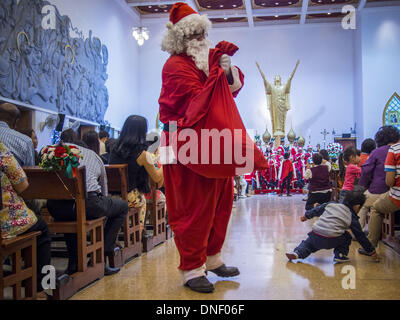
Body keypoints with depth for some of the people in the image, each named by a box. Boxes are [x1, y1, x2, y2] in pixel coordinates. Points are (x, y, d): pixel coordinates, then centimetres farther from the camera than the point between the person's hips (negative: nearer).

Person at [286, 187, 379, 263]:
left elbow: (317, 210, 25)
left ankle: (297, 253, 8)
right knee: (346, 237, 22)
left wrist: (306, 215, 41)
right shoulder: (353, 218, 8)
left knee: (308, 243, 29)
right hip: (331, 240, -3)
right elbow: (361, 237, 14)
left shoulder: (331, 204, 16)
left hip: (315, 235, 3)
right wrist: (371, 251, 25)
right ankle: (340, 254, 10)